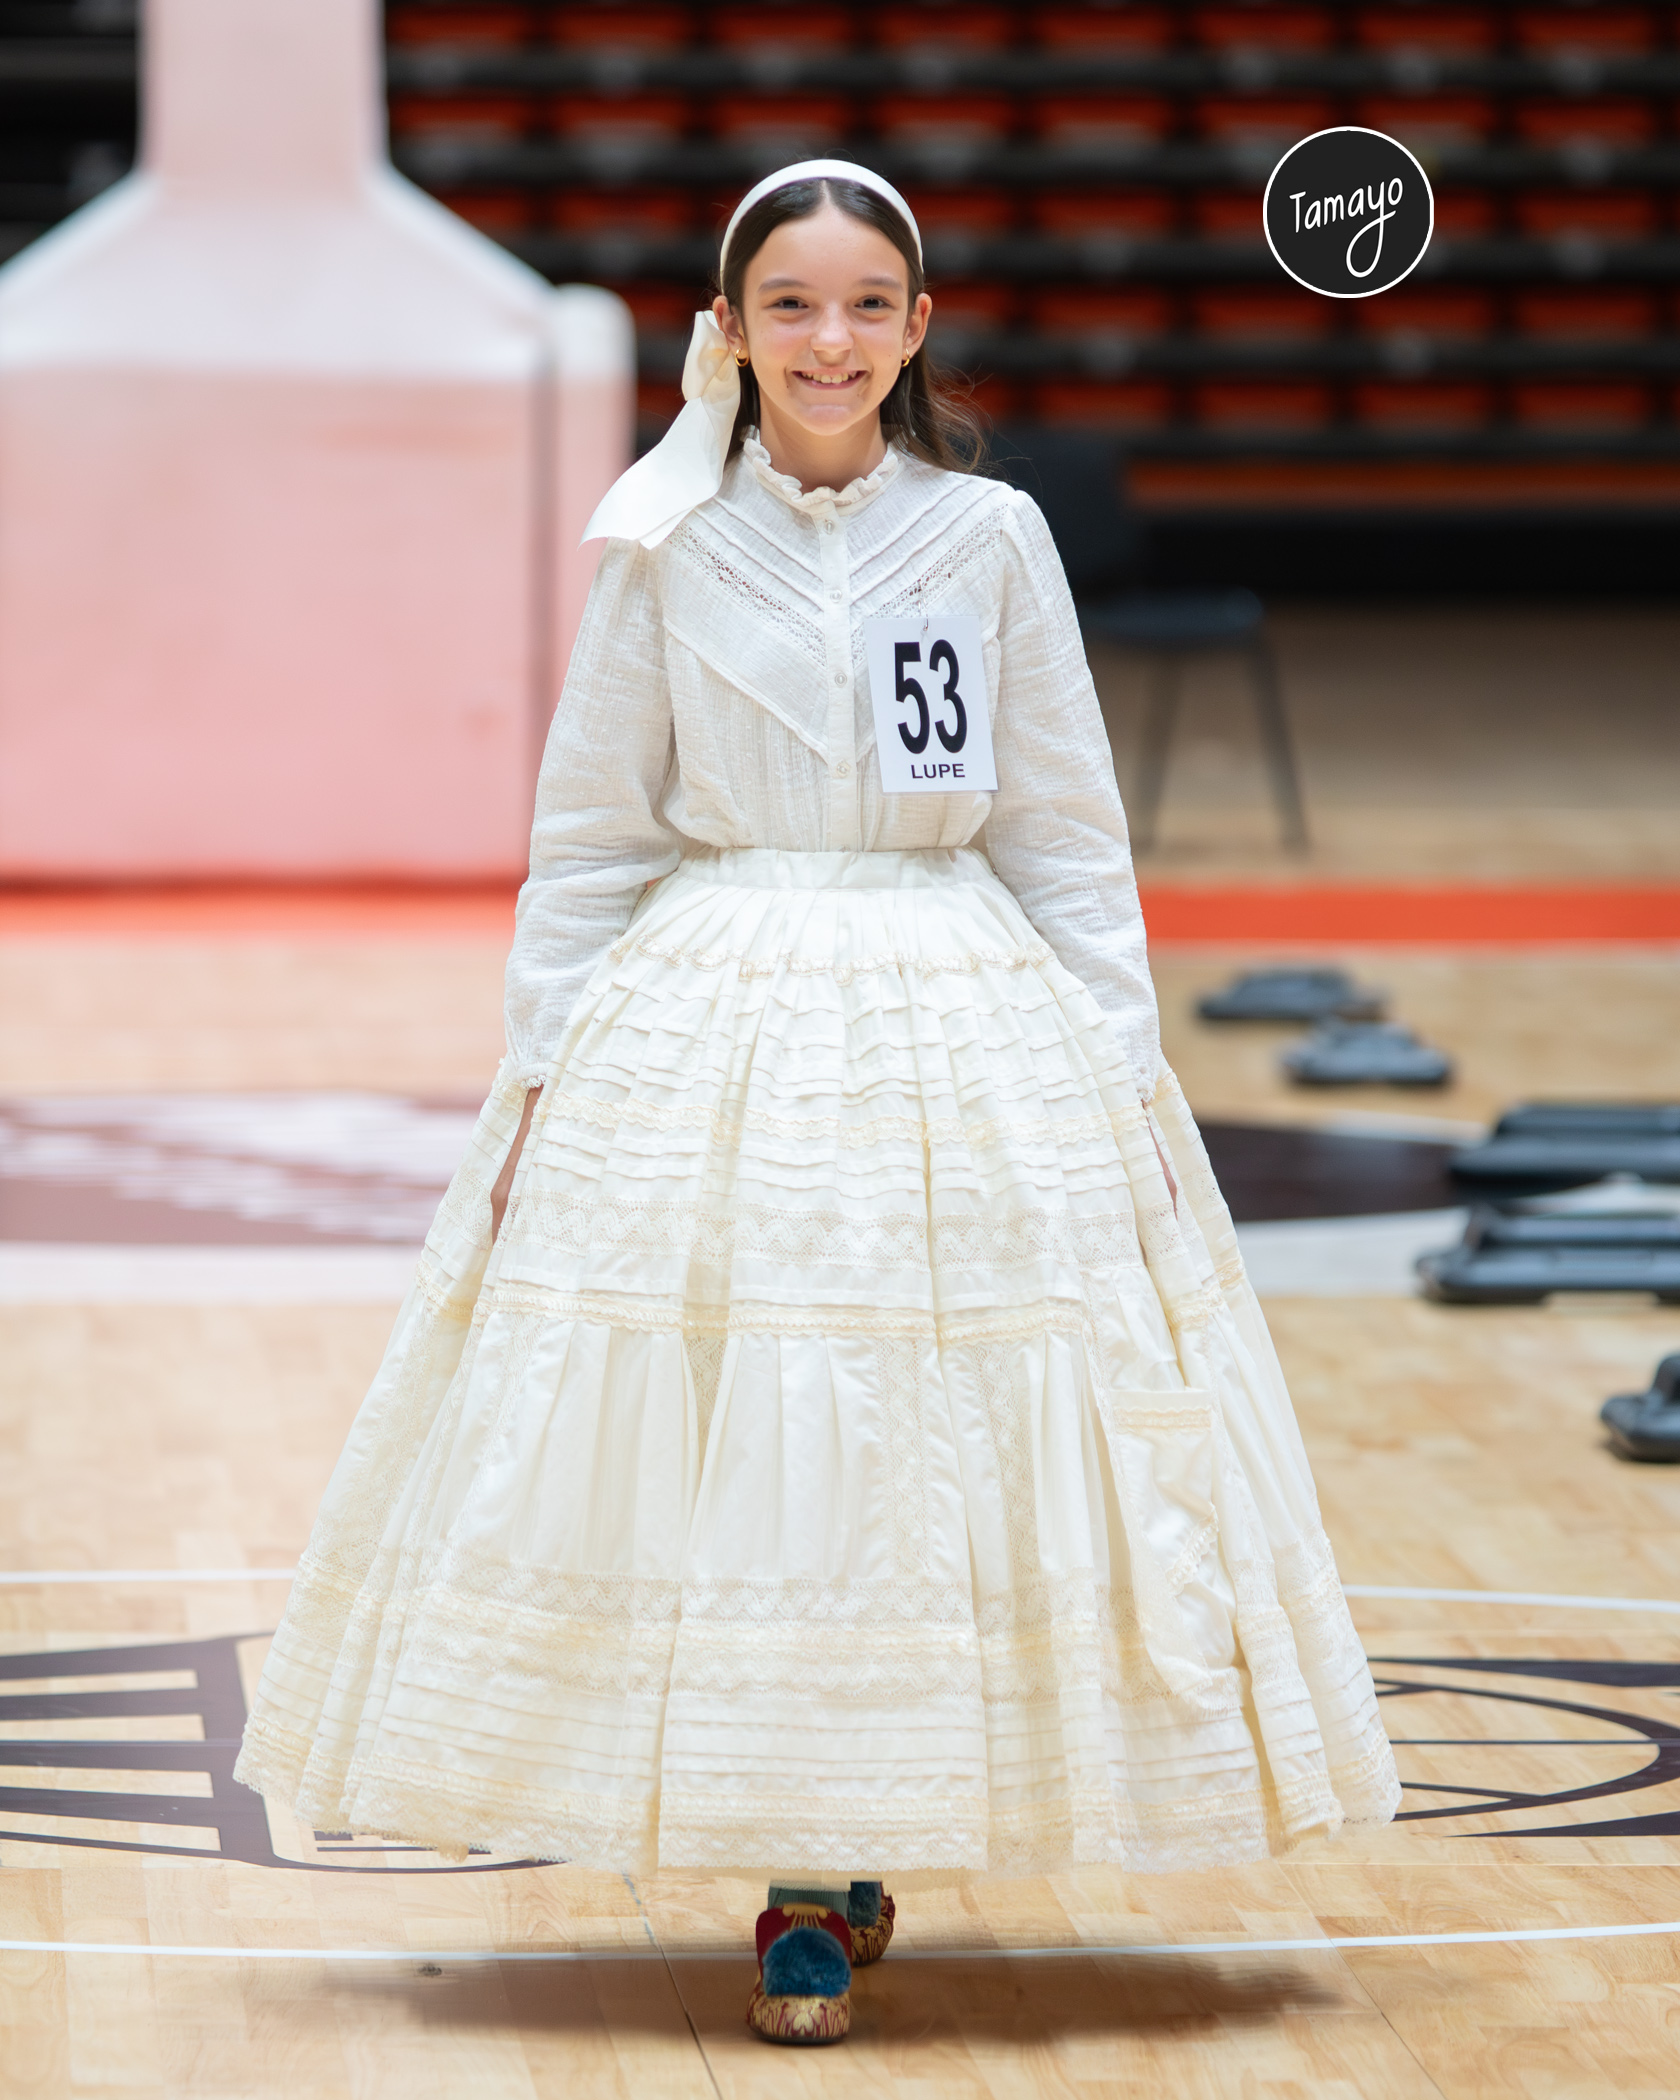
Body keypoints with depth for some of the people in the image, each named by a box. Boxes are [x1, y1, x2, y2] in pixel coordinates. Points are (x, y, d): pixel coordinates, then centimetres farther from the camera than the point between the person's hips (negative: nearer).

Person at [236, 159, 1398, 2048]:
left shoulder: (991, 541, 4)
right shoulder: (666, 553, 4)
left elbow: (1067, 835, 8)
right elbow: (587, 839, 8)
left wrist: (1127, 1067, 4)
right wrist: (541, 1075, 3)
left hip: (971, 1041, 0)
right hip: (705, 1042, 0)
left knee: (929, 1448, -2)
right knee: (727, 1448, -3)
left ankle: (829, 1876, 12)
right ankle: (817, 1870, 10)